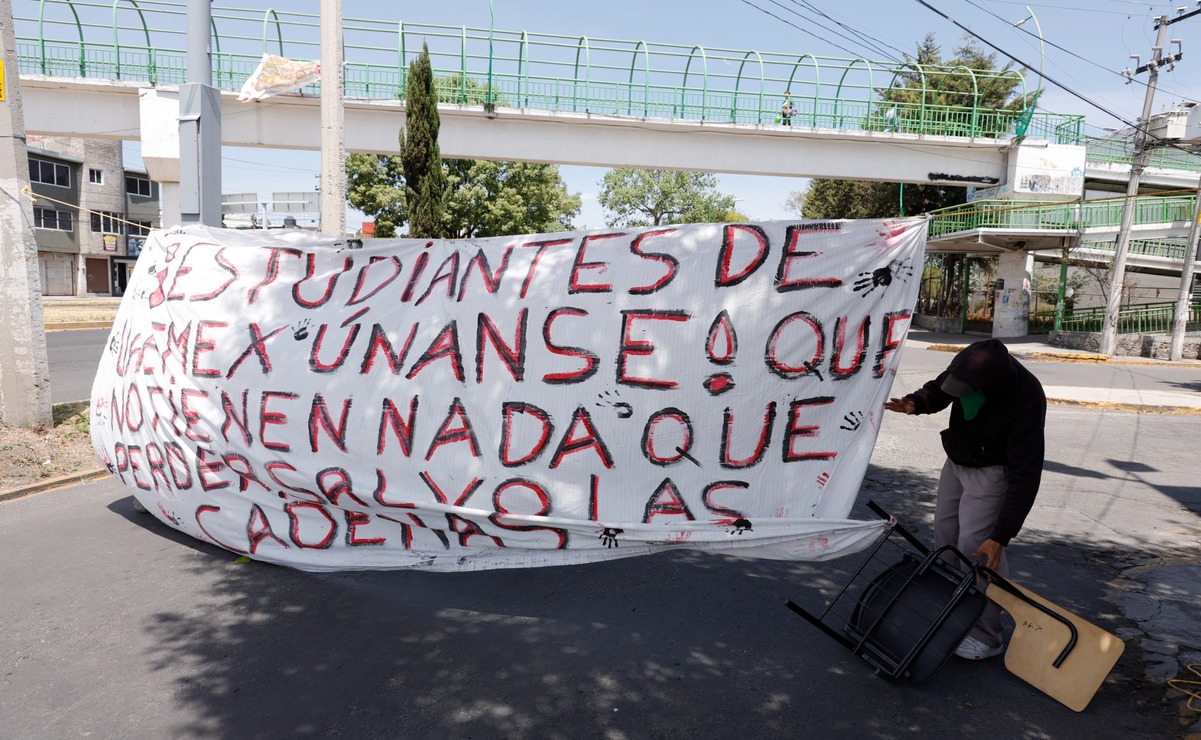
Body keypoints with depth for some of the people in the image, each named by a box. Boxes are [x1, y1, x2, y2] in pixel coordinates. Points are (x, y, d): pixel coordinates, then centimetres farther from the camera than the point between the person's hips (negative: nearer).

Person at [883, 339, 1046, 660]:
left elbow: (1025, 477, -29)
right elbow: (938, 390, 4)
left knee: (975, 547, -9)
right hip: (957, 461, 7)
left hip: (992, 471, -7)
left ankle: (987, 635, 8)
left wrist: (1000, 536, -28)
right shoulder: (968, 365, -20)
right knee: (945, 536, 13)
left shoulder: (1025, 402, -34)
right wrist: (916, 402, -21)